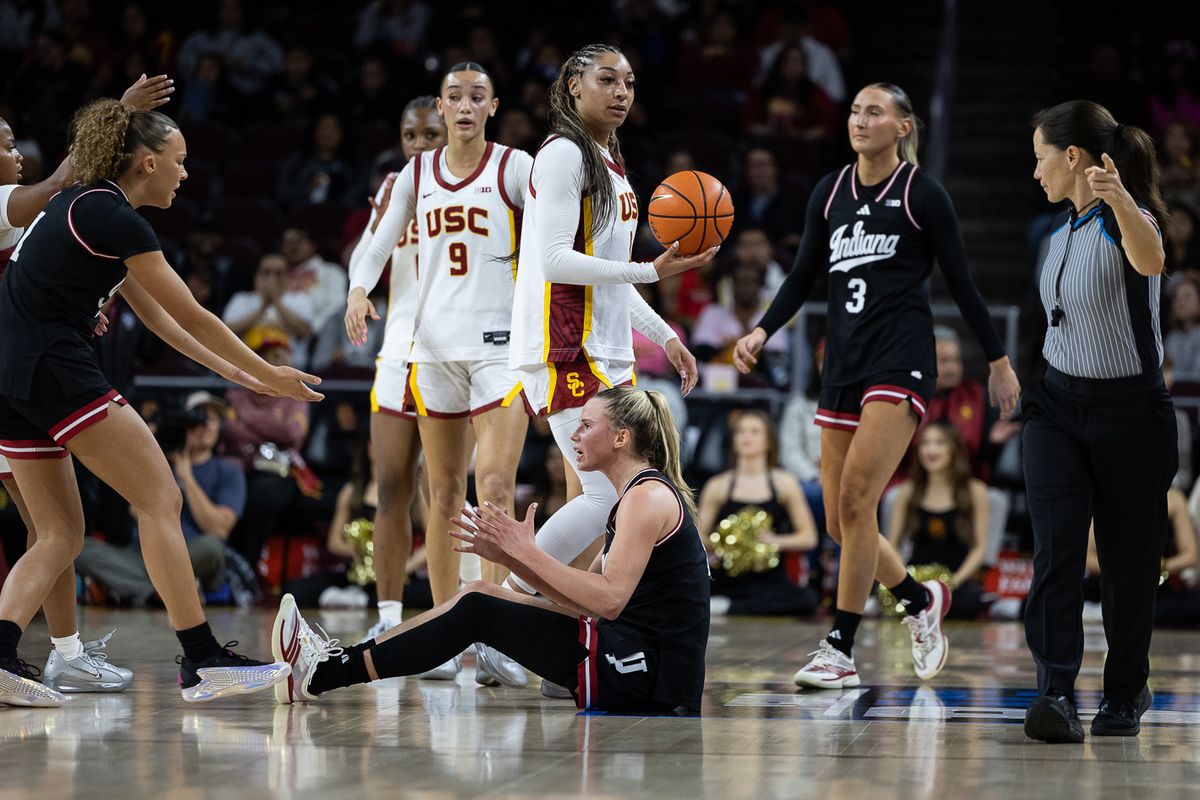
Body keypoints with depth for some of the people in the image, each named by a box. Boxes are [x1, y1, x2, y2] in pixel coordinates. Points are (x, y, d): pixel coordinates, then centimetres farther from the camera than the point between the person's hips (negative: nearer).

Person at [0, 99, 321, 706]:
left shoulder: (85, 206, 19)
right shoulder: (115, 219, -10)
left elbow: (156, 314, 24)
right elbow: (192, 316, -6)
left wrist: (230, 369, 24)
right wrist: (268, 376, 4)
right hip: (55, 370, -10)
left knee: (60, 534, 10)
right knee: (159, 498, -5)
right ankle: (202, 662, -6)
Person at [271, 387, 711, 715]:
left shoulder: (649, 495, -13)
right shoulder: (638, 494, 19)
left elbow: (609, 600, -24)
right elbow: (582, 598, 16)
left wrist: (528, 552, -17)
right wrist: (509, 556, 6)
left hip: (646, 679, -10)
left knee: (475, 609, -8)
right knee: (476, 596, 11)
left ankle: (324, 675, -1)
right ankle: (337, 662, 13)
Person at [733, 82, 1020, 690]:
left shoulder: (922, 195, -2)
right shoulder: (829, 191, 12)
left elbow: (961, 282, 2)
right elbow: (803, 276, 15)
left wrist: (998, 361, 6)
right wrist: (763, 331, 0)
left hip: (901, 360, -6)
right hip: (843, 361, 6)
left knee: (855, 499, -18)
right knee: (839, 520, 5)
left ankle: (840, 650, -14)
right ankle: (922, 599, 30)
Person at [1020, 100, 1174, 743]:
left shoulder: (1127, 219, -15)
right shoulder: (1062, 228, 9)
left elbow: (1150, 261, -41)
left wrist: (1119, 200, -60)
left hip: (1130, 411, -6)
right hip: (1058, 404, 6)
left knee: (1128, 559, 6)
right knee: (1056, 547, -13)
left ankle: (1125, 695, 25)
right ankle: (1056, 695, -23)